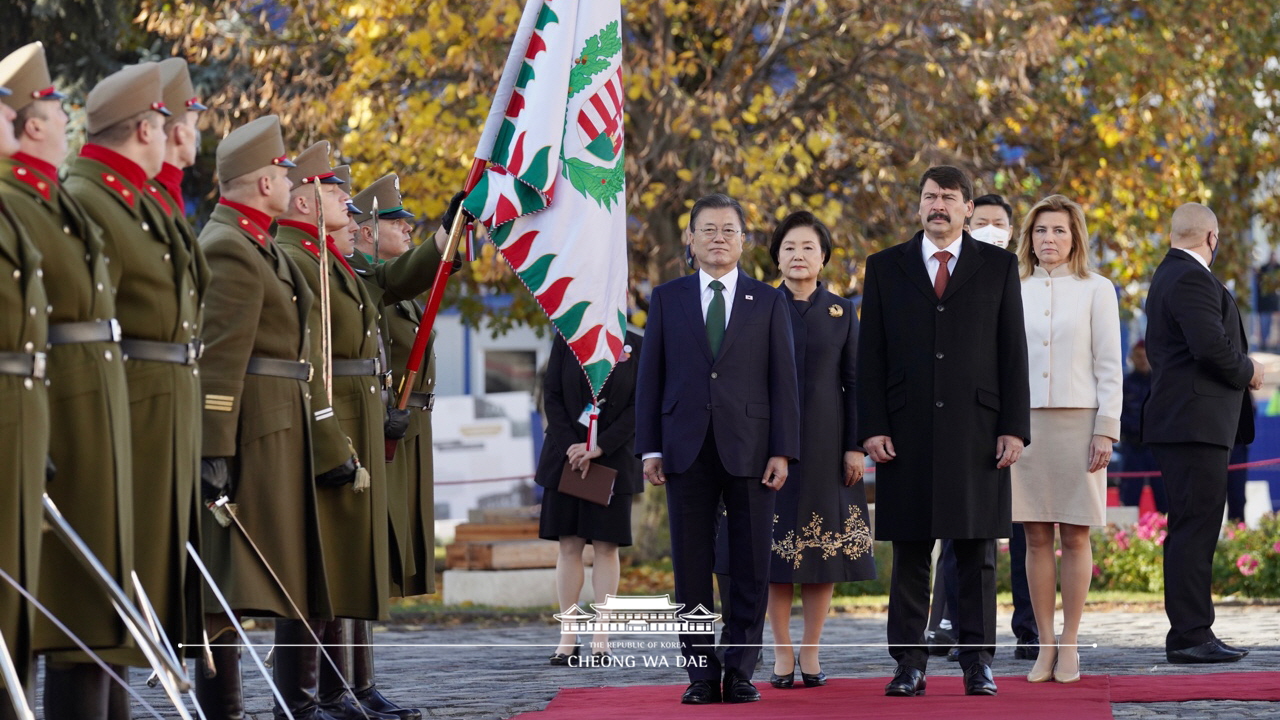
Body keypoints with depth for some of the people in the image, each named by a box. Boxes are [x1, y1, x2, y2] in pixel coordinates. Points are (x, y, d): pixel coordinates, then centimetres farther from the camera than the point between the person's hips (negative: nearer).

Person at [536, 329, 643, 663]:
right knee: (569, 546, 1)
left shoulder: (636, 347, 2)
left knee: (606, 547, -1)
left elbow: (638, 406, -5)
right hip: (566, 458, 1)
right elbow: (551, 397, 2)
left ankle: (601, 637, 2)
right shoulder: (565, 341, 6)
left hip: (613, 460, -1)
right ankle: (567, 638, 2)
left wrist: (599, 447, -14)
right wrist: (570, 447, -10)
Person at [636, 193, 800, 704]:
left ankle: (740, 672, 4)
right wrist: (649, 448, 0)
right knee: (692, 566, 1)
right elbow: (651, 376, 7)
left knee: (750, 566, 0)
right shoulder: (667, 298, 10)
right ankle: (701, 673, 6)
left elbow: (783, 380, 4)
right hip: (687, 450, 1)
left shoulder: (768, 302, 8)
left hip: (749, 447, 0)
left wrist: (782, 450, -4)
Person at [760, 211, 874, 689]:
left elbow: (854, 381, 6)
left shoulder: (841, 312, 8)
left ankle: (811, 653, 8)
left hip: (825, 445, 1)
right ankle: (781, 654, 6)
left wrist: (855, 447, -2)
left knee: (824, 546, 1)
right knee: (775, 547, -1)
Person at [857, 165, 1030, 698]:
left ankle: (978, 664, 5)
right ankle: (909, 665, 4)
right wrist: (872, 428, -4)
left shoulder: (997, 267, 9)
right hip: (907, 430, 0)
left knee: (977, 553, 1)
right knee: (909, 554, 1)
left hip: (977, 429, 0)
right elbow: (871, 356, 6)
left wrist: (1014, 428, -3)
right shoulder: (885, 268, 10)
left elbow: (1013, 353, 5)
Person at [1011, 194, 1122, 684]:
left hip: (1077, 423, -2)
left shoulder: (1096, 290, 4)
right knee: (1036, 537, 2)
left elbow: (1109, 366, 1)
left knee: (1075, 537, 0)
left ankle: (1069, 644, 5)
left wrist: (1106, 430, -7)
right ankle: (1045, 645, 6)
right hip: (1024, 422, 2)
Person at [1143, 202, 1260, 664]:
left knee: (1190, 529, 12)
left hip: (1178, 419, 11)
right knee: (1195, 527, -11)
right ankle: (1190, 636, -13)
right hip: (1196, 422, -11)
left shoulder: (1170, 276, 20)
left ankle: (1188, 634, 15)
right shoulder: (1191, 279, -13)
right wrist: (1247, 372, -5)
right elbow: (1211, 345, -24)